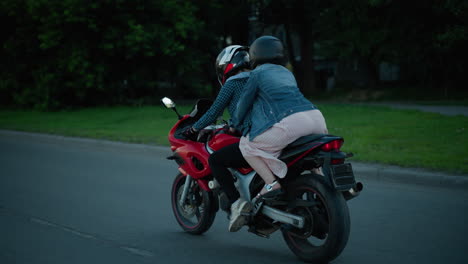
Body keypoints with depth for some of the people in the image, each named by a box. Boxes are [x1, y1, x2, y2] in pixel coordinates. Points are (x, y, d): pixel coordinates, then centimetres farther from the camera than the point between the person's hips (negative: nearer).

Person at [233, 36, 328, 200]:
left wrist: (235, 124, 36)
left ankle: (271, 183, -10)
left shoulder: (257, 74, 12)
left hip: (291, 122, -7)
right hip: (317, 117, 7)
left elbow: (244, 102, 18)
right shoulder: (286, 72, 31)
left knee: (247, 144, 5)